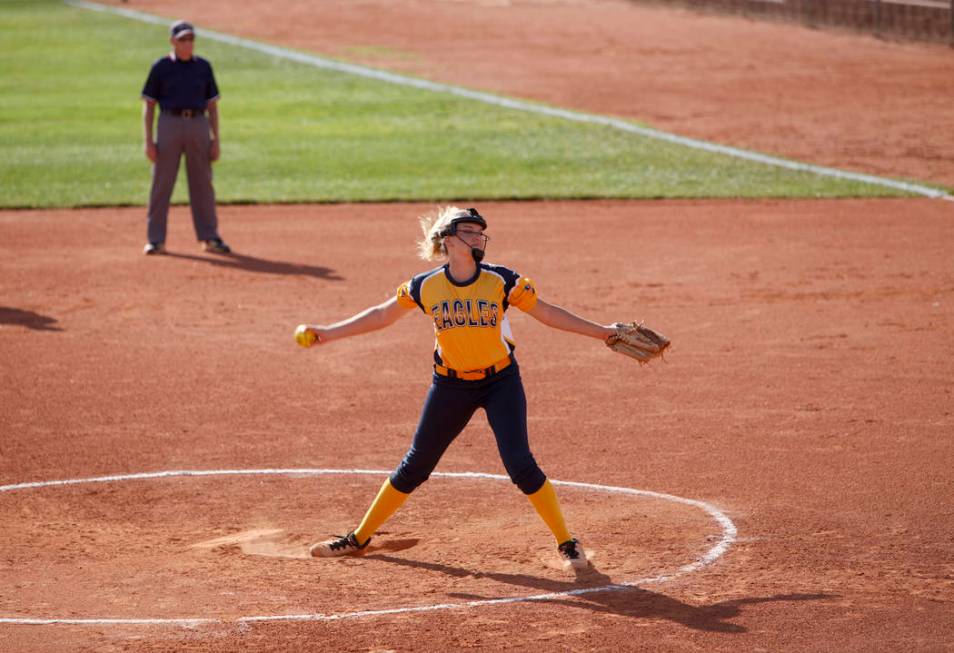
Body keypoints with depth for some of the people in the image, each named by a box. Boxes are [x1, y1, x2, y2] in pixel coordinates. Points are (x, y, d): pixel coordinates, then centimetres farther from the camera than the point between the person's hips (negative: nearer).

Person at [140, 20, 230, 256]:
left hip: (199, 125, 2)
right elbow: (149, 105, 2)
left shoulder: (203, 67, 10)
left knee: (203, 184, 5)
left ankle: (209, 238, 12)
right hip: (170, 124, -2)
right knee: (161, 184, -2)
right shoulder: (160, 68, 2)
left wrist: (216, 139, 3)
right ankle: (155, 240, 3)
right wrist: (148, 141, -6)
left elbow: (212, 105, 11)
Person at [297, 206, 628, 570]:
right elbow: (382, 315, 5)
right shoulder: (426, 286, -8)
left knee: (520, 465, -14)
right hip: (451, 386, 2)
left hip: (501, 381, -2)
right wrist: (326, 333, 5)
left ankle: (566, 543, 1)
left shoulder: (501, 281, -12)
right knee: (415, 466, 8)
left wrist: (601, 332, -10)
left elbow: (547, 313, -5)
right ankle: (359, 538, 23)